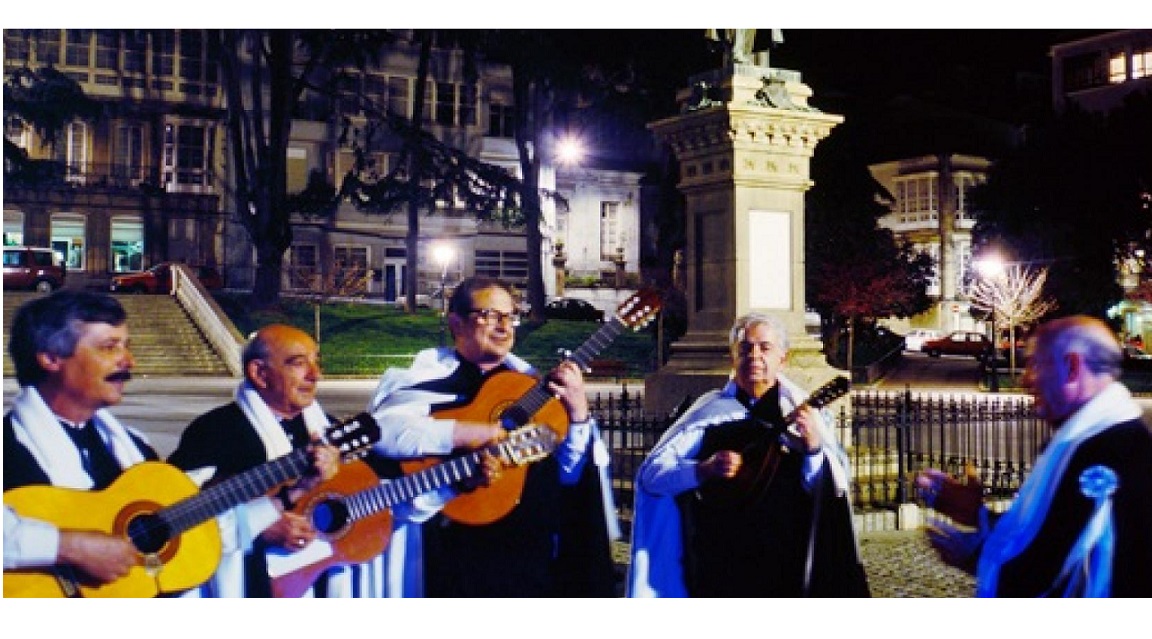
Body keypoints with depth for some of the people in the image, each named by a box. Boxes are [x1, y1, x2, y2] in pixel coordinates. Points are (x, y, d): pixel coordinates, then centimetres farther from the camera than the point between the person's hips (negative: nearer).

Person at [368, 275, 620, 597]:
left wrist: (578, 414, -3)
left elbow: (568, 474, 12)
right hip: (459, 544, -4)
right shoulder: (429, 375, 0)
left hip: (533, 546, 5)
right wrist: (457, 433, -25)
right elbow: (380, 428, -19)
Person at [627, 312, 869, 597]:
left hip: (787, 562, 0)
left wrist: (815, 447, -23)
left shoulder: (803, 411, 3)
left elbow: (835, 489, -5)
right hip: (720, 561, 0)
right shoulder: (710, 410, 2)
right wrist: (703, 470, -20)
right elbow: (650, 473, -4)